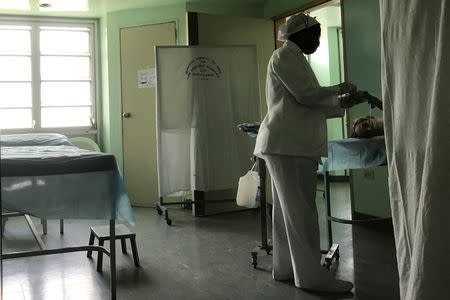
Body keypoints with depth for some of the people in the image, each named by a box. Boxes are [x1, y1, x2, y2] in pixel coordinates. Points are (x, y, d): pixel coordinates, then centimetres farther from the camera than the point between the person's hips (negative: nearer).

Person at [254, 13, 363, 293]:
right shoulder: (286, 55, -6)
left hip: (293, 144, 10)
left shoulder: (294, 58, 25)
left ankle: (286, 268, 19)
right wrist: (340, 89, -2)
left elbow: (308, 107, 24)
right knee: (301, 211, -7)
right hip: (288, 145, -10)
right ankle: (312, 275, -2)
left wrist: (342, 103, 16)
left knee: (288, 209, 11)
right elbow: (307, 94, -15)